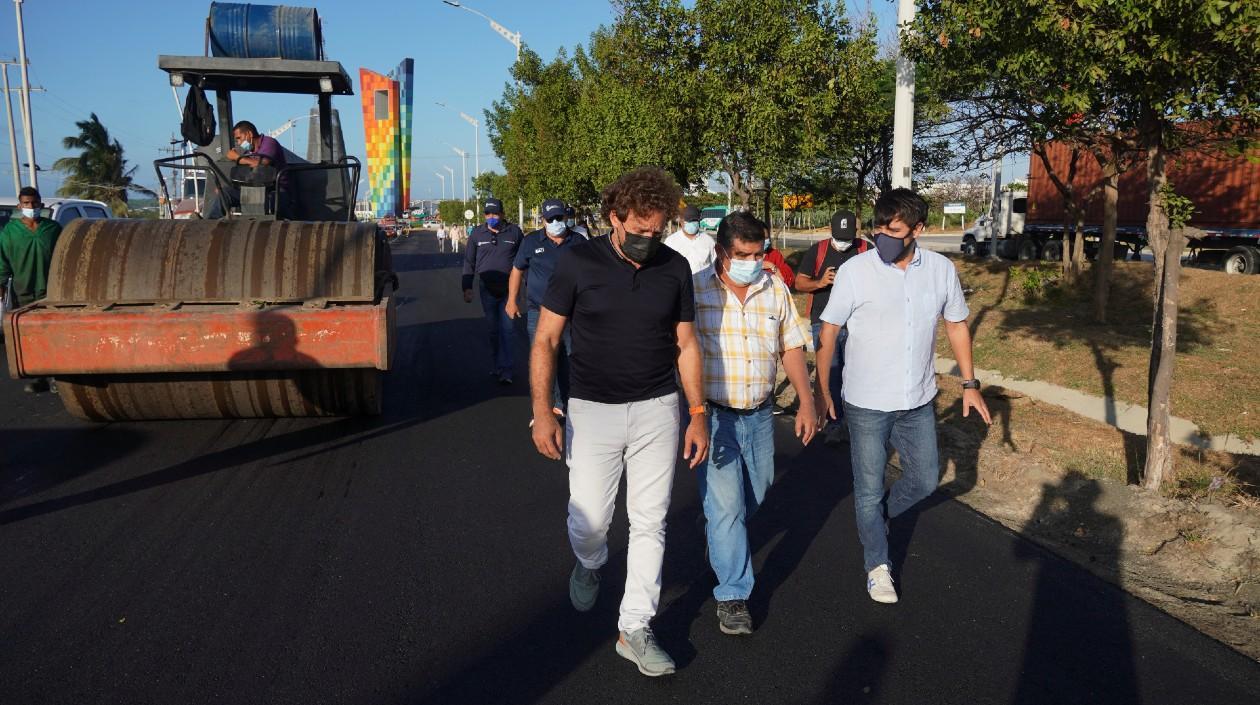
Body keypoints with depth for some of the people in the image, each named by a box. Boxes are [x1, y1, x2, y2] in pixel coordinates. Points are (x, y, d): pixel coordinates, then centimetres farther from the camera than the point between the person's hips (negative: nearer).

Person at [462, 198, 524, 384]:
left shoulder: (514, 232, -1)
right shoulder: (478, 233, 3)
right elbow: (469, 262, 8)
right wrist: (467, 288, 4)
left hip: (509, 290, -2)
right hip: (487, 290, 3)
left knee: (507, 329, -6)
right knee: (493, 330, 11)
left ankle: (505, 369, -4)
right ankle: (500, 365, 24)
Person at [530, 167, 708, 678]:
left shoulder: (675, 268, -1)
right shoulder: (579, 262, -9)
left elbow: (686, 345, 6)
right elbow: (545, 339, -6)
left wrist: (698, 414, 2)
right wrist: (543, 412, -12)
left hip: (657, 410, 2)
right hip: (593, 408, -2)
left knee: (650, 523, 6)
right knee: (589, 520, 2)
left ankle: (635, 629, 20)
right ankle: (590, 564, 39)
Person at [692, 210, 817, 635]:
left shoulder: (776, 290, 2)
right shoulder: (696, 290, -11)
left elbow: (792, 347, 8)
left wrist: (806, 402, 4)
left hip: (759, 414, 5)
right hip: (713, 414, -5)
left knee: (755, 493, 20)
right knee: (726, 504, -6)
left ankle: (719, 541, 50)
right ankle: (732, 594, 8)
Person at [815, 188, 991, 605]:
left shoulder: (941, 270, -5)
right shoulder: (855, 271, -14)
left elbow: (956, 325, 9)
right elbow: (829, 330, -6)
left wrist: (969, 383, 9)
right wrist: (821, 390, -5)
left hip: (918, 402, 4)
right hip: (866, 403, -3)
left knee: (925, 479, 16)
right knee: (869, 488, 8)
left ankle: (882, 516, 46)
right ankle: (877, 566, 28)